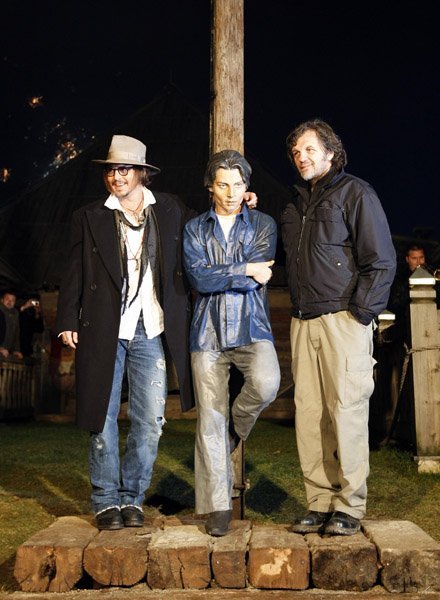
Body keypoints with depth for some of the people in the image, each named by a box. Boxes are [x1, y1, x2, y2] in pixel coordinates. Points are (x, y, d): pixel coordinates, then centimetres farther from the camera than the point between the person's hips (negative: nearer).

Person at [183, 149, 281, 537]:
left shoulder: (263, 225, 10)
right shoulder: (194, 229, 12)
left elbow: (259, 276, -6)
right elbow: (197, 276, -5)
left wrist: (216, 274, -7)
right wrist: (245, 270, -8)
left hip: (251, 329, 0)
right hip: (208, 332, 1)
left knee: (266, 384, -29)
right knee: (209, 418, -2)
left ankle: (236, 427, 6)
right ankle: (217, 508, 9)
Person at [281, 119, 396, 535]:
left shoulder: (355, 193, 1)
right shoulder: (296, 203, 21)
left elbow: (381, 261, -5)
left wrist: (361, 314, -12)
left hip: (343, 319, -6)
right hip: (303, 321, 6)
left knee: (346, 410, -5)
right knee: (308, 412, 3)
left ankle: (349, 507, 5)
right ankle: (320, 504, 12)